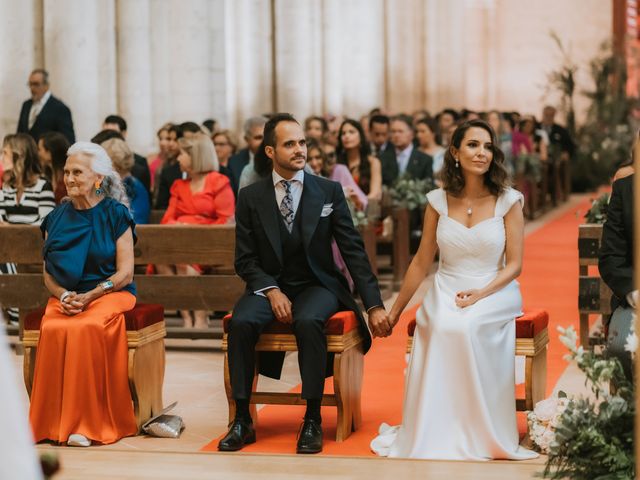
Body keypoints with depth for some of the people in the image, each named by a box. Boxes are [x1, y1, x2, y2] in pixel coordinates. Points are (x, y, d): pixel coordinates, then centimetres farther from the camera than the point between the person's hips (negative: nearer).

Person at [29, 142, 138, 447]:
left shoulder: (116, 215, 1)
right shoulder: (57, 218, 13)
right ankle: (54, 422, -25)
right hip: (65, 297, 3)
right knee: (53, 330, -31)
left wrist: (89, 297, -16)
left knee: (87, 329, -36)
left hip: (109, 294, -3)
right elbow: (48, 274, 13)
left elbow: (125, 273, -4)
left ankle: (87, 424, -29)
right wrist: (64, 296, -9)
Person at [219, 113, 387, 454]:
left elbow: (353, 251, 0)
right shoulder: (251, 198, 3)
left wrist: (374, 305, -8)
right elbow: (245, 260, 3)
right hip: (269, 286, 1)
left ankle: (312, 420, -24)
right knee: (240, 322, -31)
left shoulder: (329, 192, 1)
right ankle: (242, 420, -19)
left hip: (317, 285, -1)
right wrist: (272, 291, -16)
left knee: (308, 321, -35)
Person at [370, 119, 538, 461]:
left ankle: (477, 434, -22)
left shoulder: (508, 201, -1)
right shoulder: (439, 201, 5)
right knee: (441, 329, -34)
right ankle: (436, 434, -22)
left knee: (466, 327, -36)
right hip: (446, 292, 2)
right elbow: (421, 262, 12)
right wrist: (394, 311, 13)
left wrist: (481, 294, -19)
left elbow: (514, 264, -2)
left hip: (494, 292, -2)